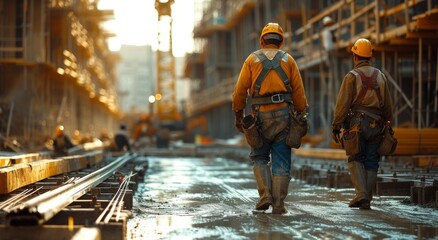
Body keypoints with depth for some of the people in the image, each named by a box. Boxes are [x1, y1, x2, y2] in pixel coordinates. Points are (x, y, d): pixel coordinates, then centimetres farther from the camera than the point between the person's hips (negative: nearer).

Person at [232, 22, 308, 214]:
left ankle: (265, 194, -3)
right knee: (281, 161, 3)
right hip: (283, 114, 0)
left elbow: (240, 90, 1)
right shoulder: (288, 60, 9)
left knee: (259, 157, 14)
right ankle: (278, 204, -1)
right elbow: (298, 92, 4)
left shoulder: (252, 59, 7)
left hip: (260, 116, 0)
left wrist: (238, 115, 9)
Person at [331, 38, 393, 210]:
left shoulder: (352, 76, -4)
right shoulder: (380, 76, 11)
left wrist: (336, 126, -6)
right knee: (371, 163, 7)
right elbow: (387, 105, 13)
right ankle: (366, 200, 5)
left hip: (357, 123, -3)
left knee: (356, 160, 6)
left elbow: (343, 104, -9)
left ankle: (361, 193, -11)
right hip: (375, 124, 4)